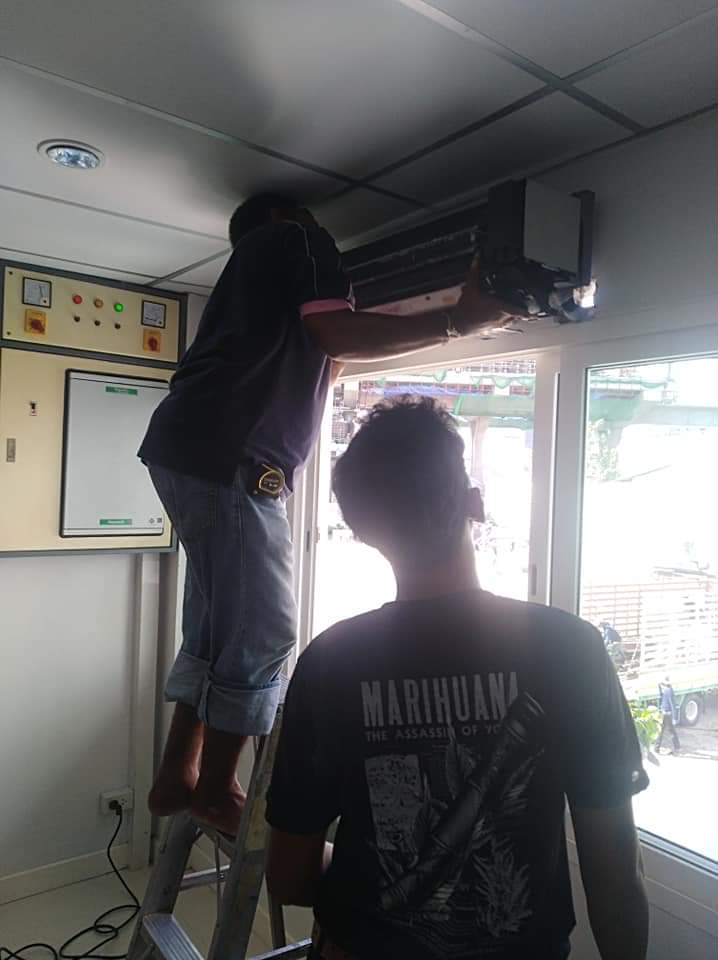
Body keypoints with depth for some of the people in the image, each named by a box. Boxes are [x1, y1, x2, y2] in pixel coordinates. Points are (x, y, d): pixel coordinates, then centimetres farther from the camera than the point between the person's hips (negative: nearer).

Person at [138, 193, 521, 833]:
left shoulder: (253, 270, 33)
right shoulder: (295, 239, 5)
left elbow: (317, 361, 36)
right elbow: (338, 336, -13)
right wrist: (459, 322, -10)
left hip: (192, 449, 10)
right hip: (228, 455, -10)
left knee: (215, 627, 13)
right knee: (260, 632, -5)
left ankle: (177, 776, 21)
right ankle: (217, 792, 7)